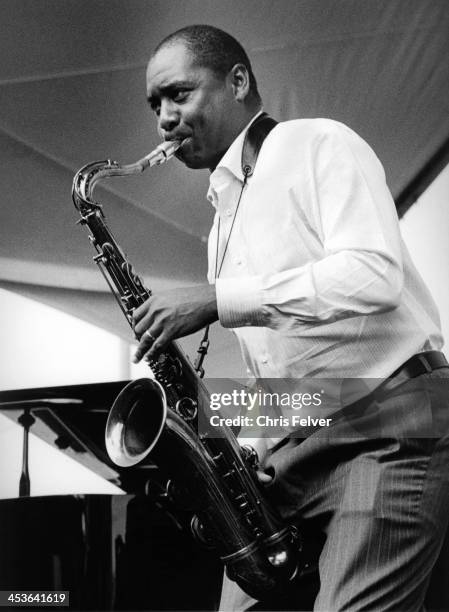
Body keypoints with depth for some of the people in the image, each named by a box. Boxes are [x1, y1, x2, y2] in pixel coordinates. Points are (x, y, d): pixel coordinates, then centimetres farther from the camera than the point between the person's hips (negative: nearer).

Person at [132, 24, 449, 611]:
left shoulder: (319, 144, 0)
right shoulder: (224, 215, 23)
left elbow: (374, 275, -18)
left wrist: (216, 299, -18)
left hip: (386, 427, -8)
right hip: (290, 450, 8)